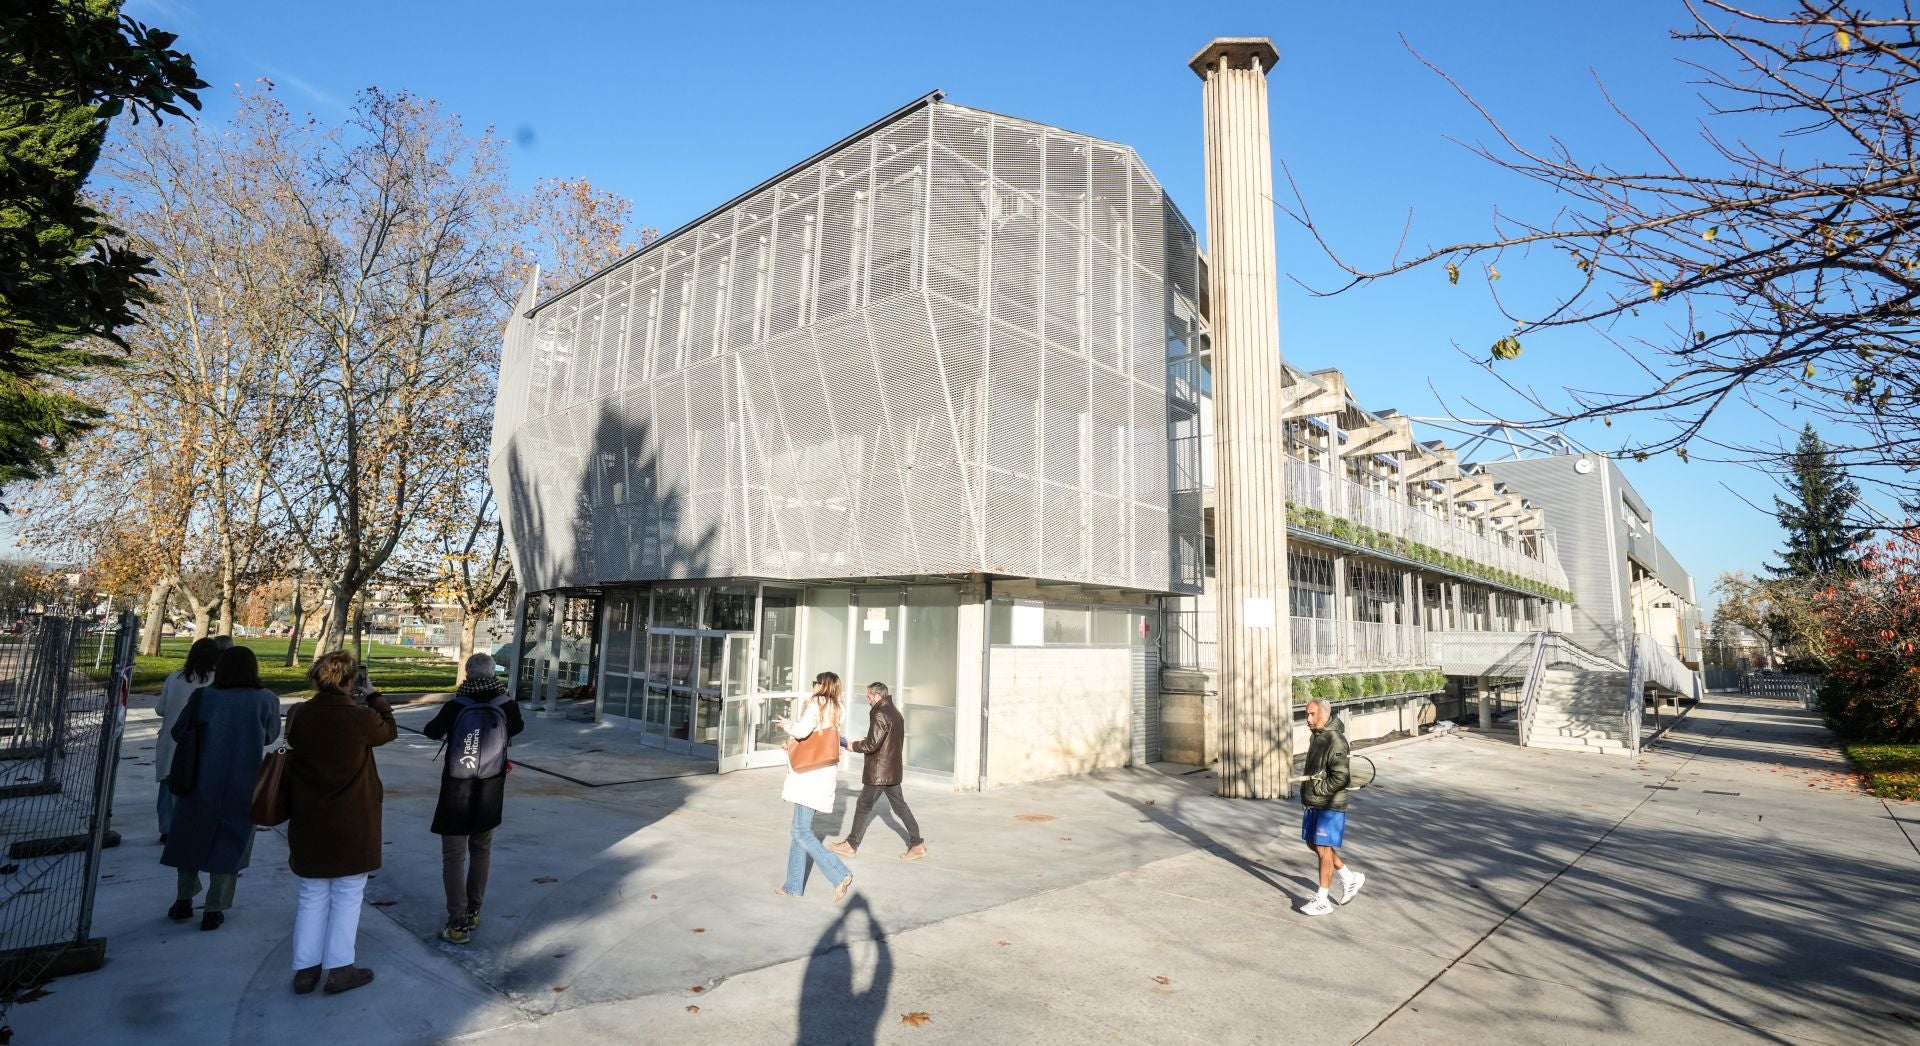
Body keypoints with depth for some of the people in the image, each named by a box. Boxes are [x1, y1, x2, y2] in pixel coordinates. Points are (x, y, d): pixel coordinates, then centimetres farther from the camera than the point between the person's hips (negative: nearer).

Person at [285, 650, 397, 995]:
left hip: (309, 822, 4)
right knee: (347, 895, 10)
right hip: (352, 824, -4)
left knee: (312, 896, 17)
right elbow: (388, 730, 2)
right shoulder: (362, 718, -18)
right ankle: (339, 968, 15)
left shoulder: (299, 715, -7)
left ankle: (305, 968, 24)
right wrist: (375, 698, 16)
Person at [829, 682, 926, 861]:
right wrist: (865, 741, 15)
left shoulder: (879, 714, -17)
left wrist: (854, 746, -5)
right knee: (899, 805, 11)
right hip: (893, 771, 9)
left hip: (878, 771, -9)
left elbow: (872, 744, -22)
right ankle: (917, 844, 10)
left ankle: (851, 845, 16)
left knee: (863, 806, 4)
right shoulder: (896, 713, 12)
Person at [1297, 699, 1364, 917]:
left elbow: (1340, 778, -25)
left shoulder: (1335, 740, -20)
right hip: (1314, 803, 9)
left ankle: (1322, 900, 8)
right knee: (1313, 844, 16)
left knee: (1324, 849, -2)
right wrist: (1307, 791, 13)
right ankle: (1350, 878, 34)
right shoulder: (1317, 736, 9)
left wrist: (1316, 789, -19)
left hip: (1330, 805, -9)